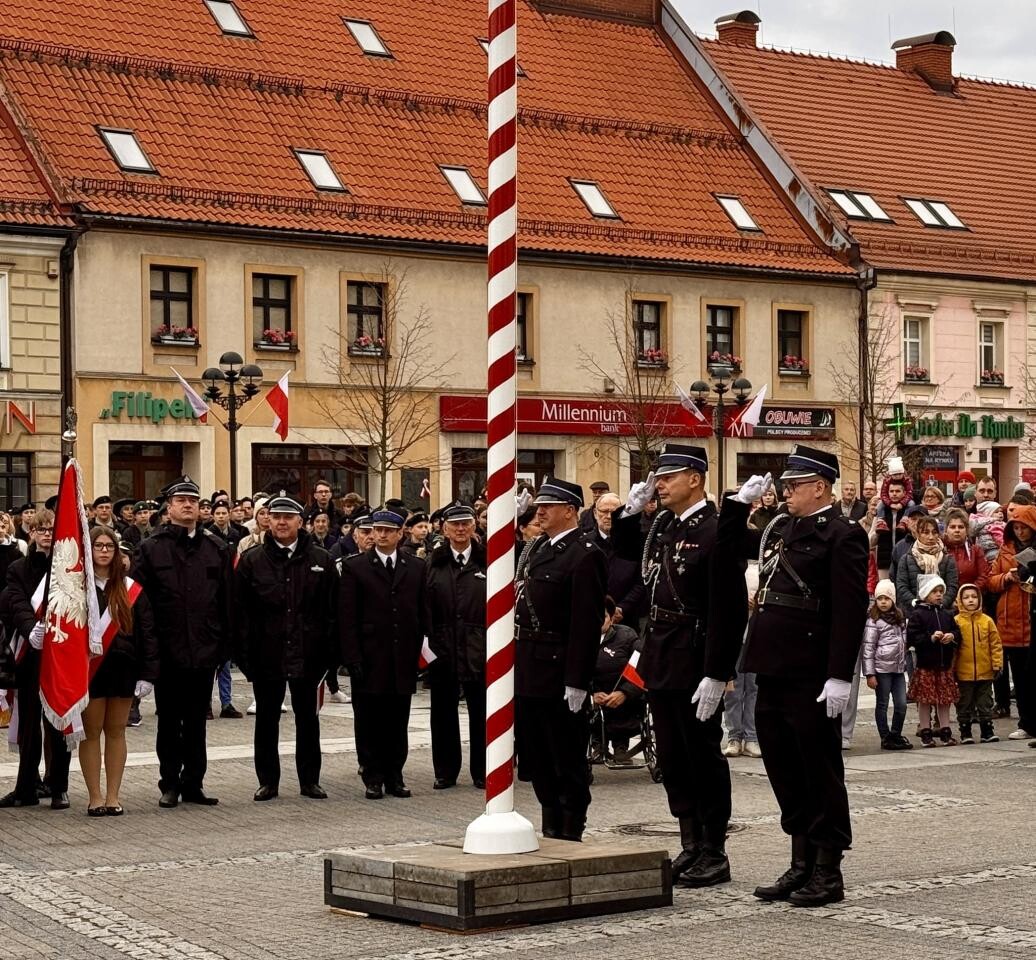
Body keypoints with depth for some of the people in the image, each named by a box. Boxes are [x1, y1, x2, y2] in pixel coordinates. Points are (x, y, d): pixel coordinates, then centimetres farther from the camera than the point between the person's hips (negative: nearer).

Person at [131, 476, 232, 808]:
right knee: (169, 721, 6)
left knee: (196, 721, 9)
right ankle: (170, 784, 15)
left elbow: (227, 600, 6)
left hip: (204, 652, 2)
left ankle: (193, 783, 16)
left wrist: (224, 644, 1)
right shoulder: (151, 548, 0)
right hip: (167, 652, -2)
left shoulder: (217, 548, 7)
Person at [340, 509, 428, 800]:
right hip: (369, 661, -2)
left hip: (403, 662, 2)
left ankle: (394, 776, 15)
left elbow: (423, 614, 10)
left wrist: (421, 651, 3)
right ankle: (373, 778, 12)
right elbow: (347, 618, -3)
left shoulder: (416, 568, 9)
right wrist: (353, 659, -9)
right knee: (369, 723, 3)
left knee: (398, 723, 6)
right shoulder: (355, 567, 1)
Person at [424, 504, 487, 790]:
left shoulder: (487, 561, 2)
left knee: (481, 712, 4)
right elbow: (424, 606, 2)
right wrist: (426, 642, -5)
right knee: (443, 712, 7)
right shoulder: (432, 563, 6)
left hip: (478, 647, -1)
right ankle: (445, 771, 16)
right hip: (442, 646, 1)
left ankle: (481, 772, 14)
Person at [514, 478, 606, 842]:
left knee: (568, 763, 1)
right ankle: (550, 832, 24)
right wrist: (516, 666, 14)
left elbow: (587, 624, -17)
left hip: (559, 673, -9)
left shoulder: (584, 556, -12)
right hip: (528, 672, 9)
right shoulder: (534, 548, 15)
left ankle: (570, 836, 9)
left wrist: (577, 682, -20)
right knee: (540, 764, 15)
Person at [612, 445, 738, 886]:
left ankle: (714, 853, 11)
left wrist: (716, 675, -21)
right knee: (672, 757, 13)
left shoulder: (715, 533, -16)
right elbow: (627, 550, 29)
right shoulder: (662, 524, 9)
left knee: (703, 755, 1)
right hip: (660, 658, 8)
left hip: (694, 661, -8)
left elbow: (729, 610, -19)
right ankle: (691, 845, 23)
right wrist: (630, 511, 10)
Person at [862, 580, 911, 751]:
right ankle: (886, 738, 10)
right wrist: (870, 674, -13)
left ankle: (896, 735, 18)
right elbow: (868, 649, -9)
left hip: (898, 668, 5)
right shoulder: (873, 621, -6)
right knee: (882, 705, 2)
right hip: (882, 668, -5)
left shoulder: (899, 618, 13)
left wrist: (904, 664, 13)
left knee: (901, 704, 3)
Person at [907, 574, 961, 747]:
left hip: (945, 663, 5)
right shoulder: (917, 615, -7)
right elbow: (911, 637, -13)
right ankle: (926, 733, 10)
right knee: (925, 700, 2)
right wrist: (930, 638, -20)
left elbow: (958, 632, 12)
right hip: (925, 664, -5)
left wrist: (952, 636, -9)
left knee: (945, 699, 9)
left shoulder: (947, 614, 10)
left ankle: (945, 731, 18)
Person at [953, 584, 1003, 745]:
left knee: (985, 703, 10)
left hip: (985, 672, 2)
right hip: (964, 672, -2)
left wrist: (997, 663, -2)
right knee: (965, 703, 7)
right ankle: (965, 732, 16)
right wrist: (951, 668, -5)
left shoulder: (987, 621, 1)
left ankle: (987, 730, 19)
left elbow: (996, 644, 4)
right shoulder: (956, 622, -4)